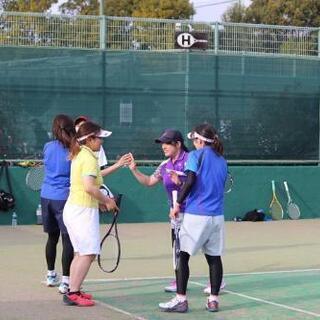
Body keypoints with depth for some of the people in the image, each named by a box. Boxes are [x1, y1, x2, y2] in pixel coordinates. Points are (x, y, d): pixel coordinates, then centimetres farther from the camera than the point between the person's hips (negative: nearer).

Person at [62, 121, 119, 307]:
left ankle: (73, 291, 18)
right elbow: (89, 187, -26)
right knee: (88, 253, -9)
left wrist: (100, 201, 12)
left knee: (80, 253, 15)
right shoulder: (89, 158, -15)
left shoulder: (79, 155, 14)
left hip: (74, 207, 10)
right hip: (84, 210, -10)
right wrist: (107, 200, -13)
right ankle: (73, 294, -10)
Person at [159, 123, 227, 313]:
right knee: (214, 257, 9)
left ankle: (181, 299, 0)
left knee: (183, 255, 2)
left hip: (196, 214, -6)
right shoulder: (222, 161, 15)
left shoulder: (196, 155, -2)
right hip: (217, 216, 6)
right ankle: (214, 300, 10)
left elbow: (190, 181, -14)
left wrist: (178, 204, -7)